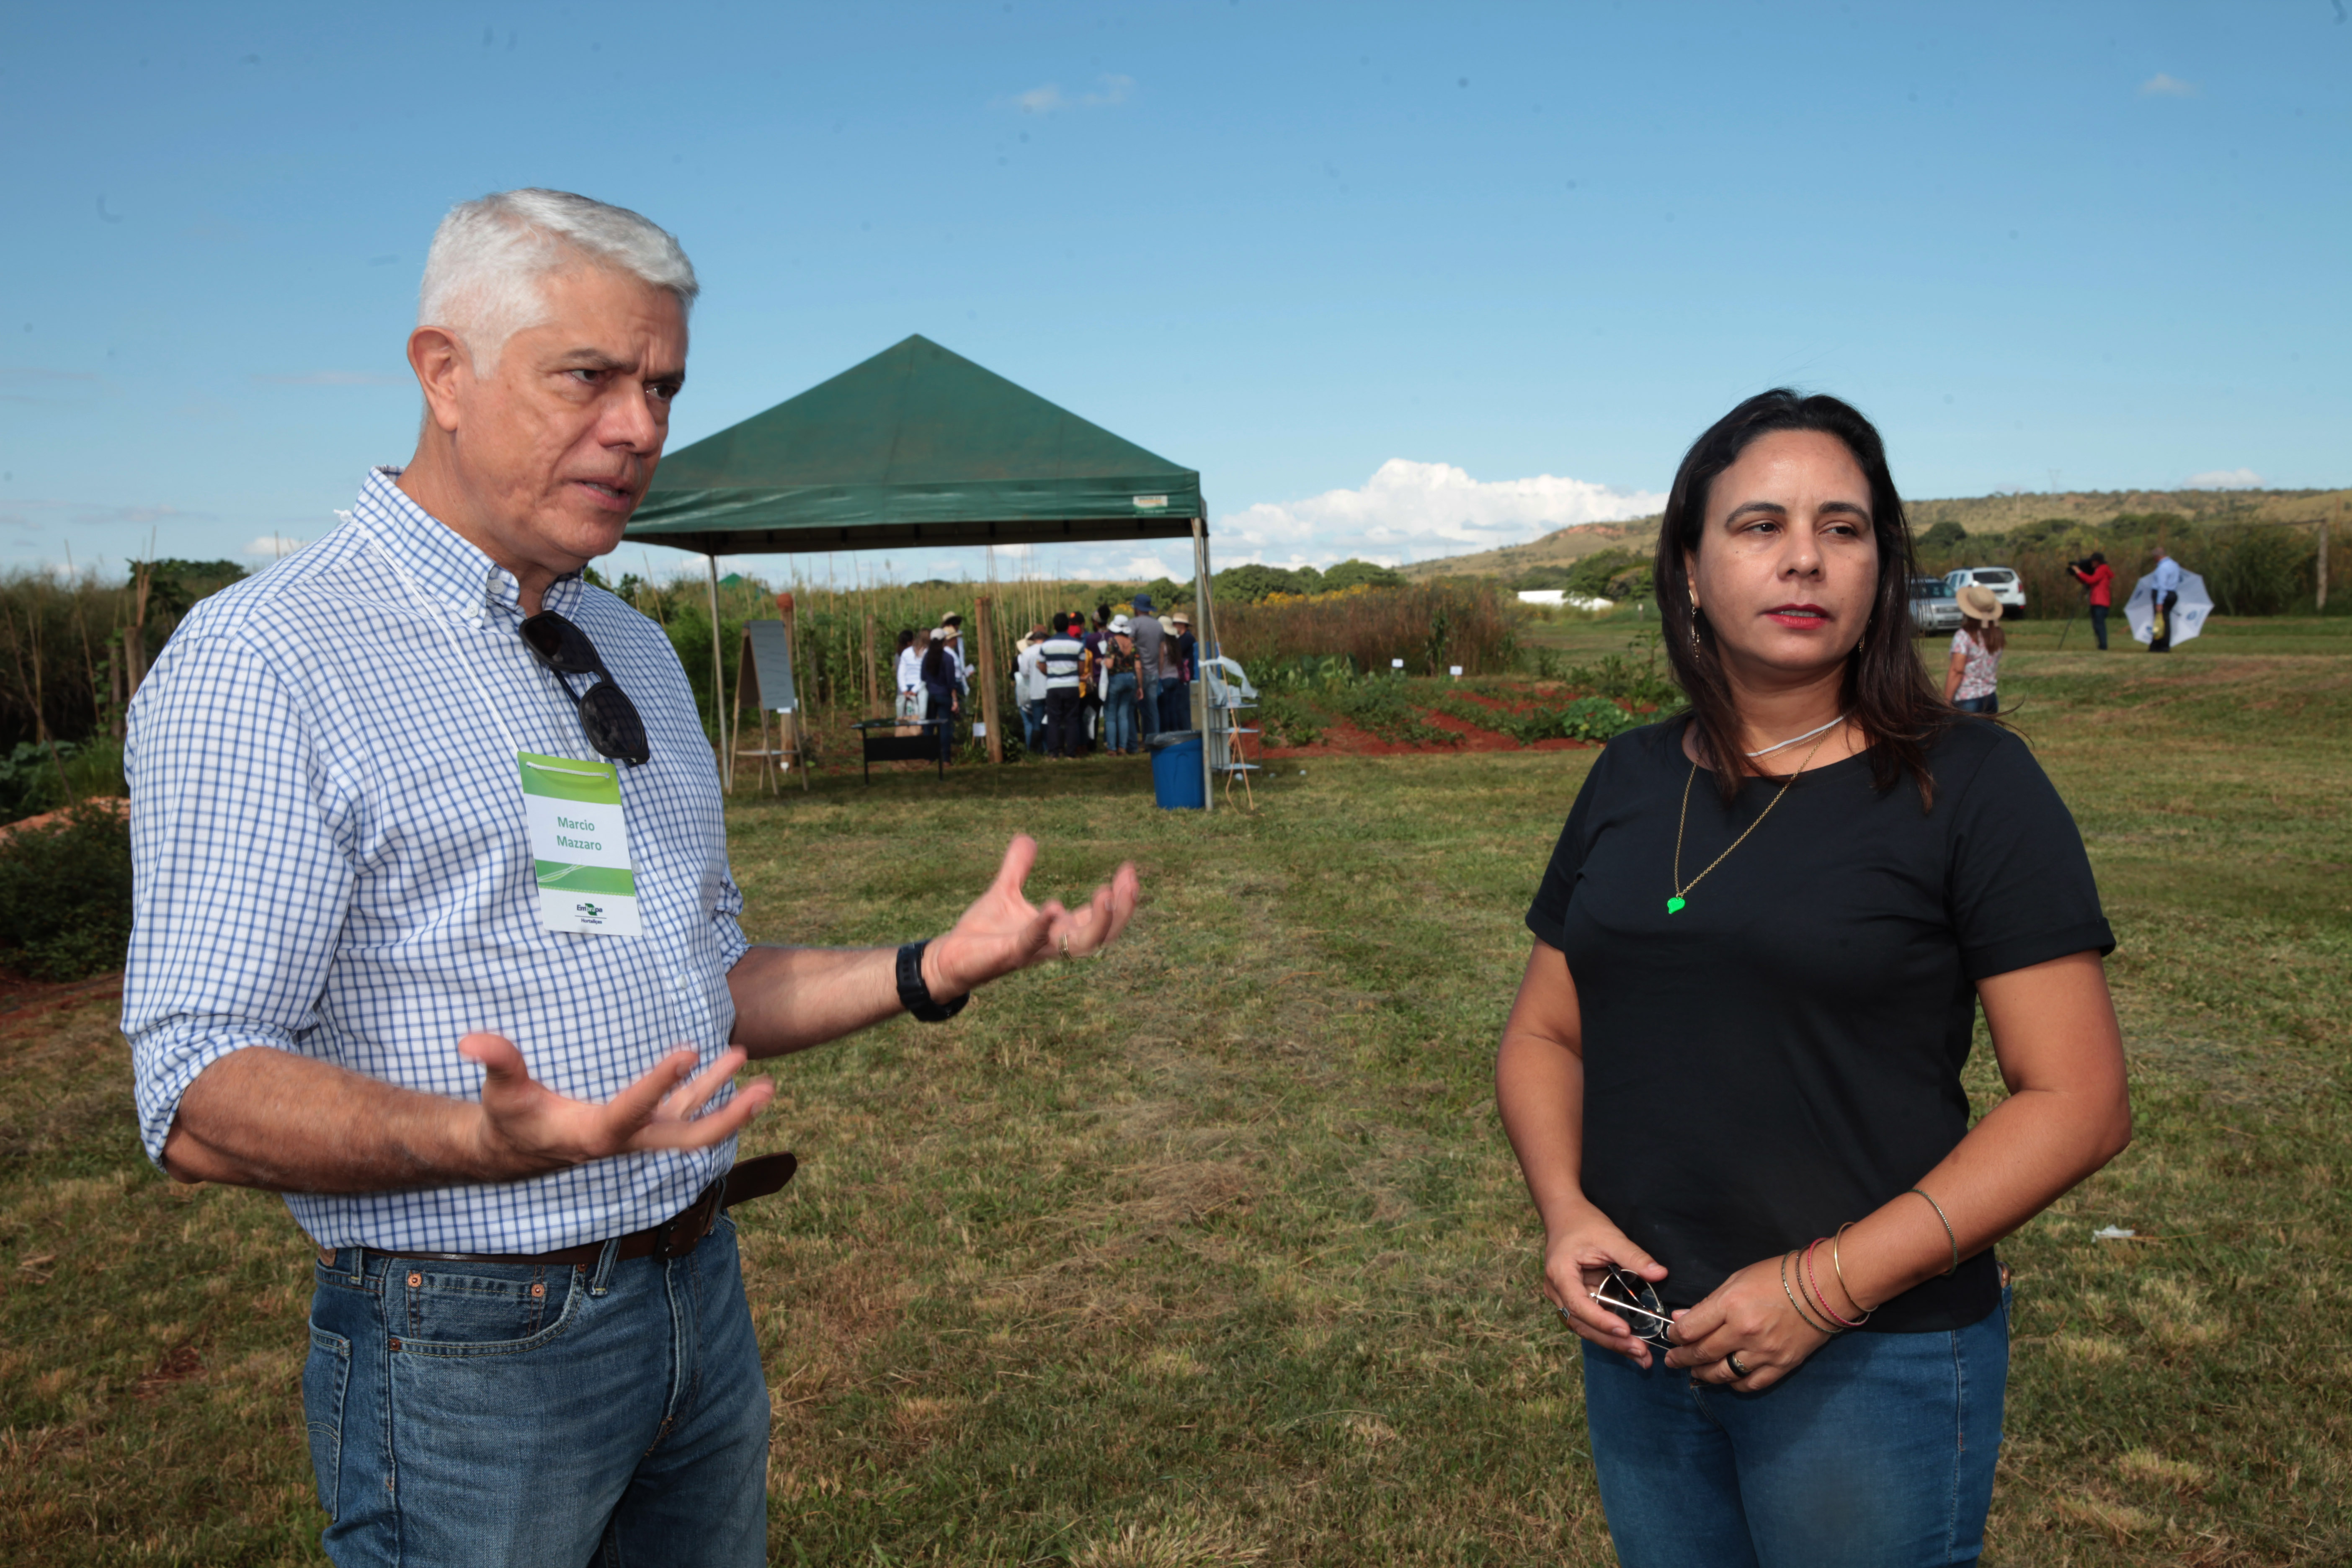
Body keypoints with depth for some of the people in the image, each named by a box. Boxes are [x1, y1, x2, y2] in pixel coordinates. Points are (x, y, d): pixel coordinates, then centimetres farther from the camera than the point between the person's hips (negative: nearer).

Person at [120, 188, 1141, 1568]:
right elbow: (206, 1101, -18)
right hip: (472, 1342, -7)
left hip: (704, 1295, 7)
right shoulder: (262, 663, -14)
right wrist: (493, 1141, -36)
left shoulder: (635, 651, 10)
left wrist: (931, 973, -1)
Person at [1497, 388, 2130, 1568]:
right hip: (1640, 1341, 5)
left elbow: (2077, 1098, -12)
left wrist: (1829, 1285, -19)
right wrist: (1562, 1206, -9)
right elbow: (1543, 1034, 10)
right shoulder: (1630, 780, 5)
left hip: (1875, 1362, -4)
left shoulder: (1971, 785, -9)